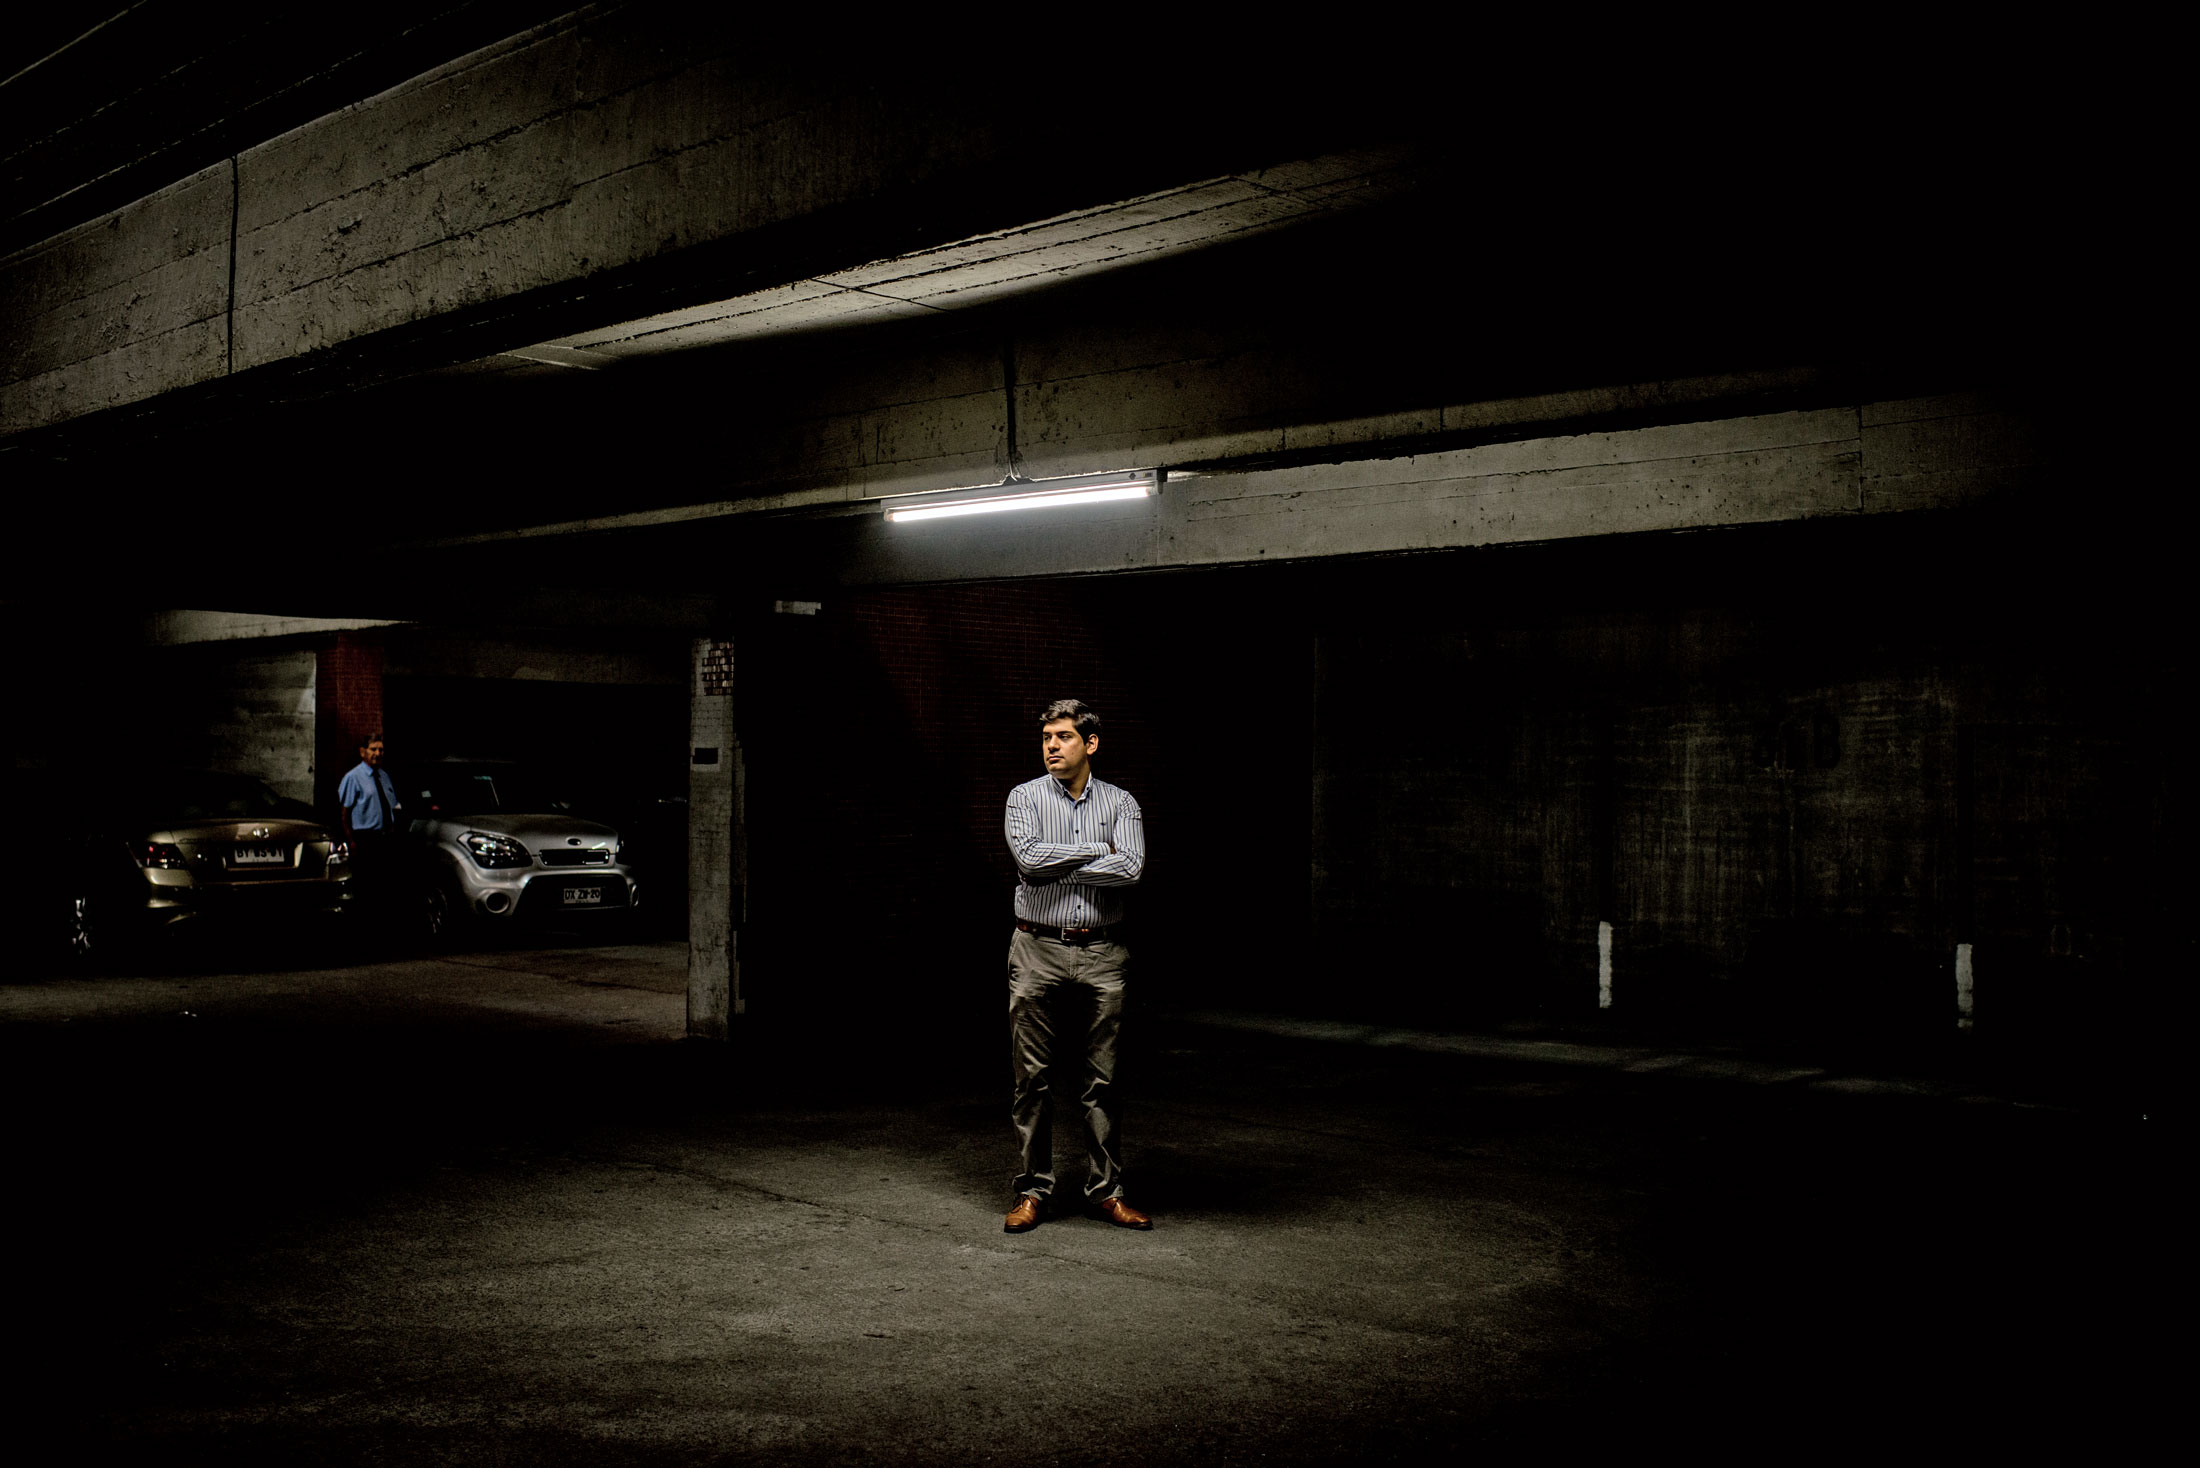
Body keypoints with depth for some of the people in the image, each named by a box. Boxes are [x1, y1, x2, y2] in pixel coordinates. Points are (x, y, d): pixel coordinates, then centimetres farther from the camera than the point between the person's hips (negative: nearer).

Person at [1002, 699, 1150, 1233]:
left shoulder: (1120, 803, 4)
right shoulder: (1024, 797, 3)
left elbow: (1130, 868, -12)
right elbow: (1028, 856, -15)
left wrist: (1054, 865, -12)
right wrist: (1096, 850, -9)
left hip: (1100, 954, 1)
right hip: (1037, 952, -1)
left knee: (1103, 1079, 5)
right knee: (1032, 1078, 2)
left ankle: (1106, 1190, 15)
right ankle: (1033, 1191, 12)